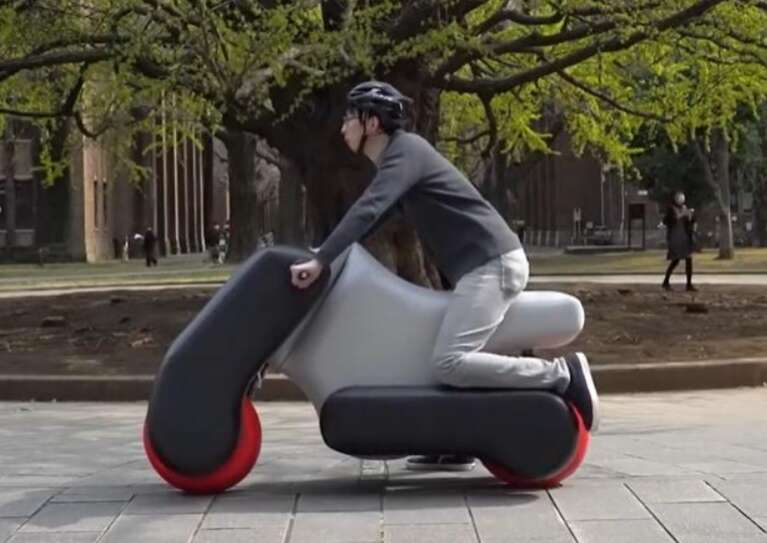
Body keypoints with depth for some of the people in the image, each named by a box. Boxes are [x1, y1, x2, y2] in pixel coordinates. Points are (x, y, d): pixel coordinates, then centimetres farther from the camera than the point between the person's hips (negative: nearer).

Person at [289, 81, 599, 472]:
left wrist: (320, 261, -28)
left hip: (492, 263, -10)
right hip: (482, 266, 10)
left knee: (448, 364, -22)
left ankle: (562, 375, -19)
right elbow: (375, 217, 27)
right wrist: (324, 254, 21)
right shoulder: (397, 158, 20)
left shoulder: (406, 150, -10)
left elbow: (369, 209, -23)